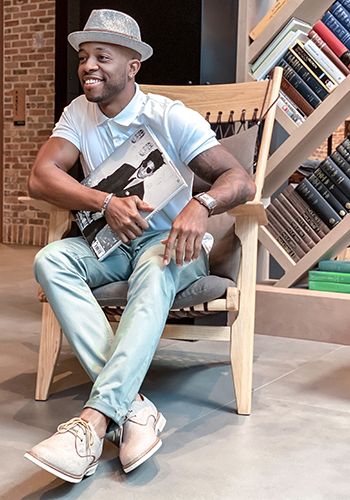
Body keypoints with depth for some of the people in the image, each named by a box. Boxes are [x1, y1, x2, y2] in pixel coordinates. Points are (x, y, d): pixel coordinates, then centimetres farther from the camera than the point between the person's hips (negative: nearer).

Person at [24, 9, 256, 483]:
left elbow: (240, 179, -18)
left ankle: (96, 418, -48)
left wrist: (201, 205, -41)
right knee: (49, 260, -27)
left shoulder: (173, 118, -9)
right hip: (109, 243, 4)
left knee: (155, 269, -38)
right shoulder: (79, 113, 3)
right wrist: (107, 203, -27)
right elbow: (40, 176, -11)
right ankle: (133, 406, -39)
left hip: (169, 241, -3)